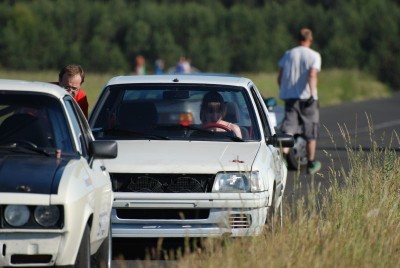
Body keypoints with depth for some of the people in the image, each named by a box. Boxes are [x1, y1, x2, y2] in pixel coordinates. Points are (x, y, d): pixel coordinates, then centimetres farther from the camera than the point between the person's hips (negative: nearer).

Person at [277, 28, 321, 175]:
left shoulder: (288, 54, 10)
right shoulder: (314, 55, -2)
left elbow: (280, 77, 11)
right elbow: (312, 75, -18)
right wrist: (312, 94, -25)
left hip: (289, 96, 3)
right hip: (306, 97, -3)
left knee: (288, 129, -6)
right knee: (311, 133, 11)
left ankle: (283, 151, -33)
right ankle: (311, 164, 18)